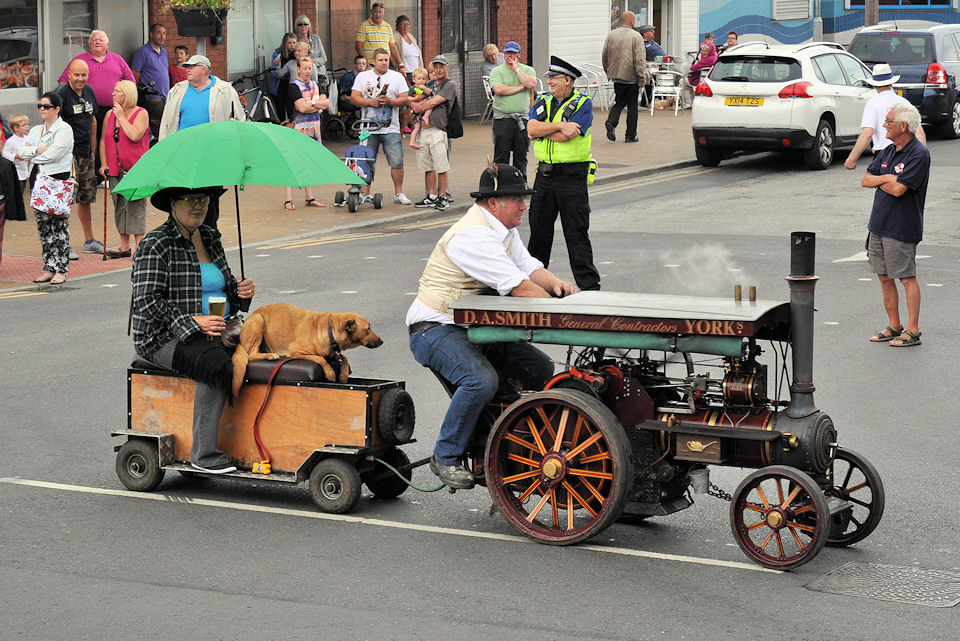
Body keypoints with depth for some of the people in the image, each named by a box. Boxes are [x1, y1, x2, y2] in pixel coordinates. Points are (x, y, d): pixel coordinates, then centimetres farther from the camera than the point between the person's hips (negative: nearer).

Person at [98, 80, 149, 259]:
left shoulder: (141, 113, -4)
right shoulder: (110, 115, 13)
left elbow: (135, 135, -19)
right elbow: (103, 140, 16)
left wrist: (122, 116, -12)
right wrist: (103, 164, 6)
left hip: (135, 170, -6)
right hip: (115, 170, 6)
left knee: (135, 205, -6)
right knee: (119, 207, 8)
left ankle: (139, 245, -1)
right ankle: (124, 246, 15)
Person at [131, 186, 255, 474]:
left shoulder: (210, 237, 15)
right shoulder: (155, 244, -9)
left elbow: (225, 285, 26)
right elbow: (148, 301, -17)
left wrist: (240, 290, 1)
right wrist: (192, 323, -25)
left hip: (216, 329, 7)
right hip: (165, 338, -7)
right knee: (217, 363, -34)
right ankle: (204, 453, -28)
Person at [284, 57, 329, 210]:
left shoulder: (314, 84, 15)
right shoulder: (294, 86, -6)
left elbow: (326, 103, 6)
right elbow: (301, 107, -17)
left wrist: (312, 103, -11)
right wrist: (319, 104, -6)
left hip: (314, 128, 7)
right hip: (300, 127, -7)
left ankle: (310, 198, 16)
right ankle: (288, 199, -10)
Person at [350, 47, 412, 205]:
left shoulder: (397, 77, 8)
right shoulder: (363, 76, 9)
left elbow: (404, 99, 3)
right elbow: (354, 97, 4)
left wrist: (390, 101, -15)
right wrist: (370, 102, -12)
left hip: (391, 128, -1)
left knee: (397, 161, -6)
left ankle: (398, 193, 6)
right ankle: (365, 193, 12)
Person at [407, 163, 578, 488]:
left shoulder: (504, 230, 11)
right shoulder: (473, 236, -23)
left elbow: (530, 268, 10)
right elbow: (519, 287, -26)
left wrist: (555, 283, -12)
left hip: (475, 328, 10)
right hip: (434, 329, -10)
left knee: (540, 368, 4)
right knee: (481, 380, -33)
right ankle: (445, 457, -16)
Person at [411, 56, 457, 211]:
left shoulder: (450, 85, 1)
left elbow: (434, 102, -9)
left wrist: (418, 107, 4)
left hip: (438, 130, -6)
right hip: (423, 130, 6)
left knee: (441, 167, -6)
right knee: (428, 167, 7)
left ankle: (443, 197, 2)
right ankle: (432, 197, 15)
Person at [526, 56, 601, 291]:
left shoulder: (583, 104, -5)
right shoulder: (542, 102, 12)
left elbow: (565, 136, -17)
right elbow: (531, 130, -5)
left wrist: (542, 130, -4)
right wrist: (559, 125, -13)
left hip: (572, 175, -5)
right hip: (545, 173, 5)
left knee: (576, 232, -4)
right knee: (539, 228, 12)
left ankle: (589, 284, 2)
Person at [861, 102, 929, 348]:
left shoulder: (919, 154, -14)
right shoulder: (888, 151, 12)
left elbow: (898, 189, -22)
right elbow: (865, 180, 9)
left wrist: (879, 181, -3)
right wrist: (885, 178, -9)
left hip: (901, 228, -8)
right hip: (878, 225, 8)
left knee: (907, 278, -3)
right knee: (885, 277, 12)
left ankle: (912, 330, 2)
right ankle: (894, 326, 21)